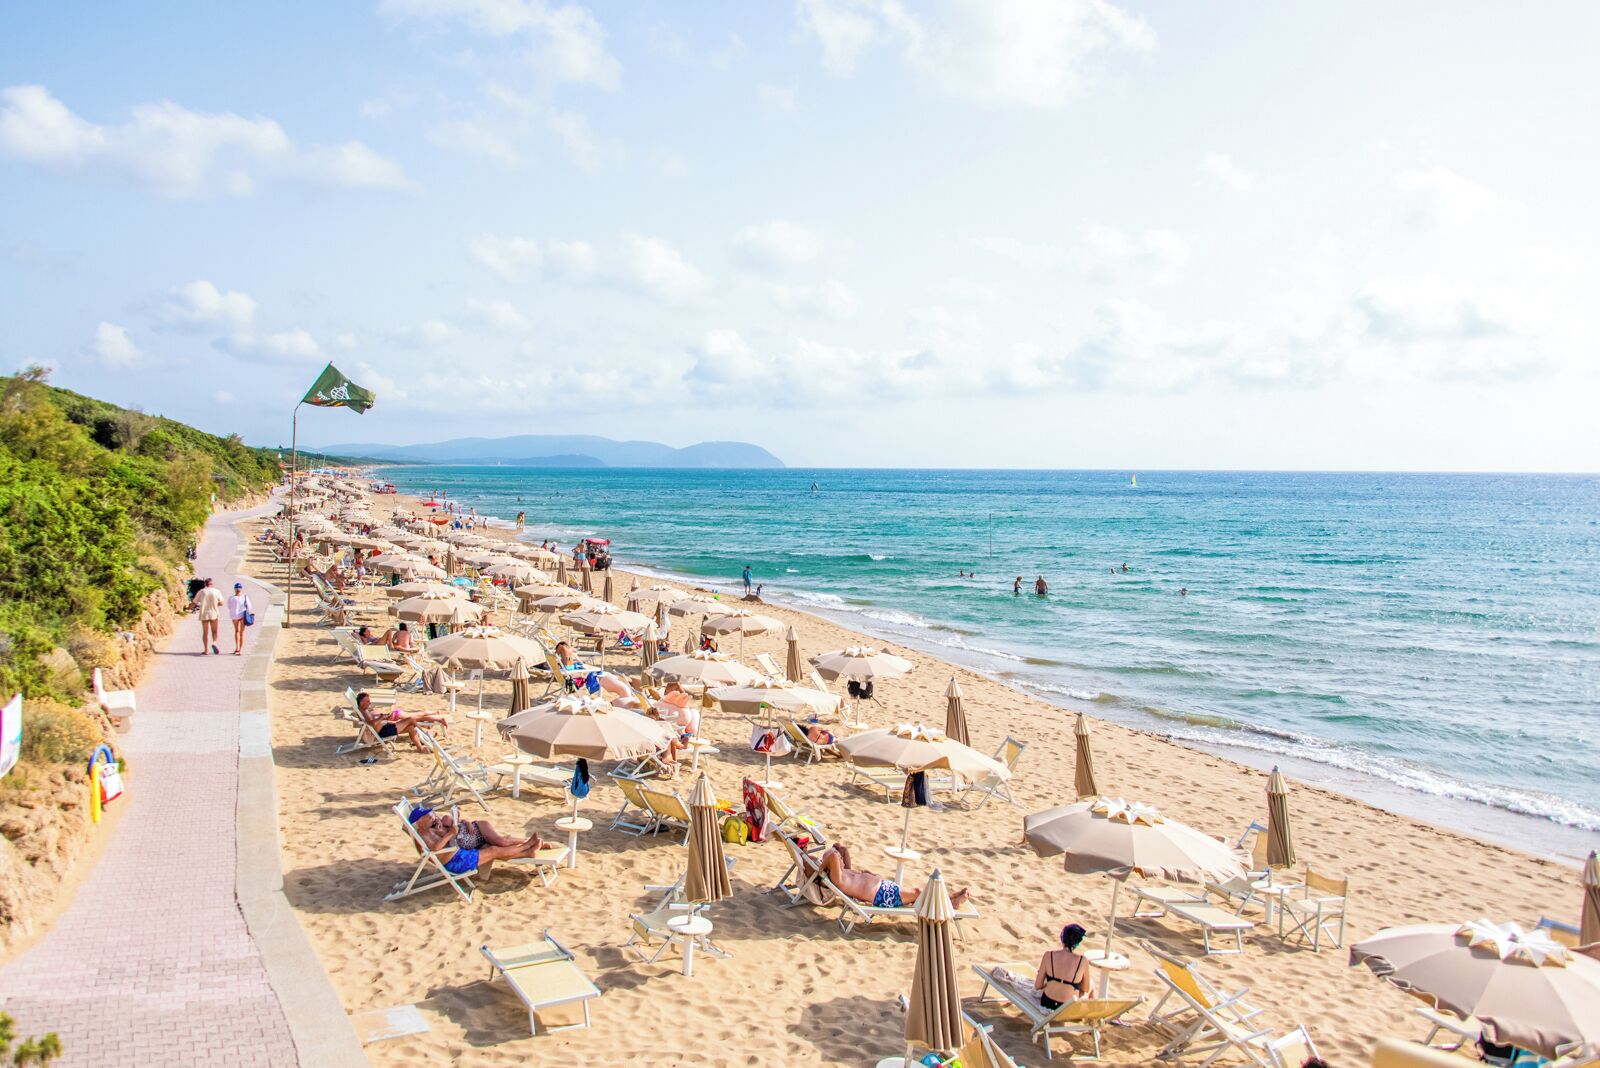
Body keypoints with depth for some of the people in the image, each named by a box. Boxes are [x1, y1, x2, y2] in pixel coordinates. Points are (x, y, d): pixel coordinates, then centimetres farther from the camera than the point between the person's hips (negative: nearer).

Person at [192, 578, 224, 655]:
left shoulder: (201, 592, -1)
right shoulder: (216, 591, -2)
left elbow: (194, 603, 4)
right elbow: (221, 603, -1)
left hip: (204, 614, 1)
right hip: (214, 614, -1)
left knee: (205, 632, 8)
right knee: (214, 631, 10)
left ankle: (206, 649, 5)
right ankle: (214, 643, -17)